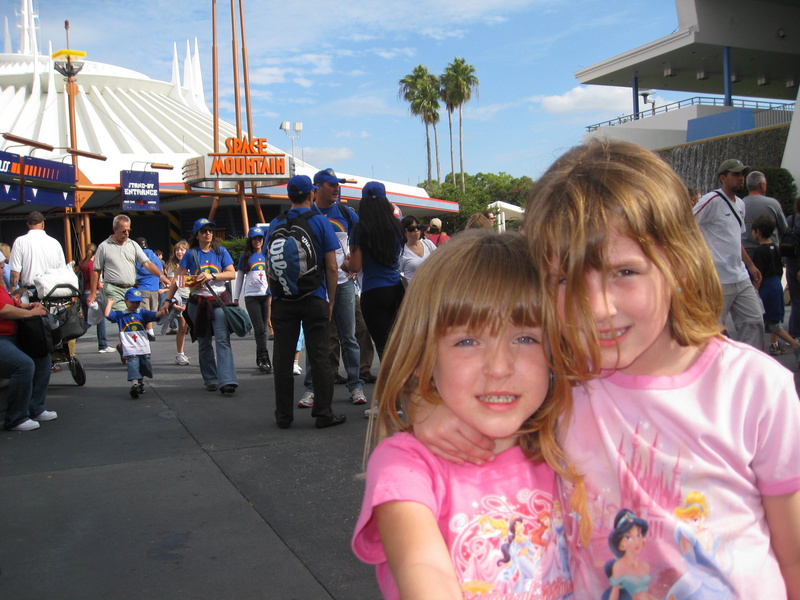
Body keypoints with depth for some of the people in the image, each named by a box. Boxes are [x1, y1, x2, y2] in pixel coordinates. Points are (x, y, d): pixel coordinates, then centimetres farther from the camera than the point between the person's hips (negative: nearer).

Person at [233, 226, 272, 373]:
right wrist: (236, 298, 9)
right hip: (251, 296, -2)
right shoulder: (245, 257, 11)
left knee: (263, 328, 5)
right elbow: (239, 278, 13)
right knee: (259, 329, -11)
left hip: (267, 295, 2)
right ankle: (265, 360, -14)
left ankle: (260, 359, 16)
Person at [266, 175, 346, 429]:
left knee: (283, 358, 7)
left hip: (283, 301, 3)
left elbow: (269, 266, 10)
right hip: (314, 300, -2)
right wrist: (331, 301, 4)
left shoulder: (275, 224, 6)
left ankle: (284, 416, 13)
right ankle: (323, 414, 6)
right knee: (319, 357, 3)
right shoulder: (320, 222, -2)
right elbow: (331, 267, -4)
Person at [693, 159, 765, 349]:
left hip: (741, 278, 9)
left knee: (754, 322, 8)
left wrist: (750, 265, 21)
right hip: (718, 279, -9)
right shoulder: (712, 201, -11)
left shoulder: (740, 204, 17)